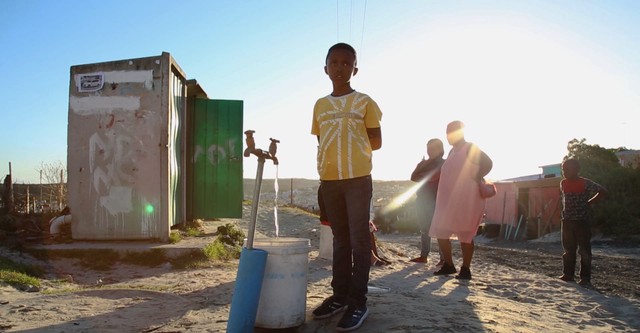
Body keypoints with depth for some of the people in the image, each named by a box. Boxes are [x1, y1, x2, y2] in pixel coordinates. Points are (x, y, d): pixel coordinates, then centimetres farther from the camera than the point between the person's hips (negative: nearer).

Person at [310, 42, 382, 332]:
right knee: (340, 239, 12)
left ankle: (358, 302, 4)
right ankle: (340, 295, 21)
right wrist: (328, 163, 4)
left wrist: (351, 151, 4)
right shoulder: (320, 105, 13)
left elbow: (376, 142, 3)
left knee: (359, 240, -3)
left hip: (358, 178, -4)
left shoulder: (364, 102, 1)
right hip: (329, 180, 5)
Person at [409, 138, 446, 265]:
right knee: (424, 229, 8)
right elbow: (413, 177, 7)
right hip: (422, 201, 7)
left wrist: (420, 176, -5)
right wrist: (421, 165, -6)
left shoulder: (443, 164, 1)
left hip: (435, 202, -6)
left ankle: (444, 258, -6)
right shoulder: (425, 163, 20)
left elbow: (433, 177, -15)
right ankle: (424, 256, 13)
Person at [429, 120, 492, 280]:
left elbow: (488, 163, -16)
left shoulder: (470, 149, -6)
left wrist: (475, 179, -15)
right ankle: (448, 265, 18)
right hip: (448, 200, 9)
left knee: (464, 235, -4)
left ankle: (465, 270, 5)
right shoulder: (453, 151, 19)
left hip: (465, 200, -8)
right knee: (440, 232, 7)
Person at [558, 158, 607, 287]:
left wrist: (589, 202, -6)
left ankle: (585, 278, 4)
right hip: (567, 222, 5)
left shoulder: (586, 183, -10)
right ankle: (568, 274, 20)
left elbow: (602, 192, -5)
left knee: (584, 250, -1)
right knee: (568, 250, 11)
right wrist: (565, 212, 11)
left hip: (582, 222, -5)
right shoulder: (563, 183, 6)